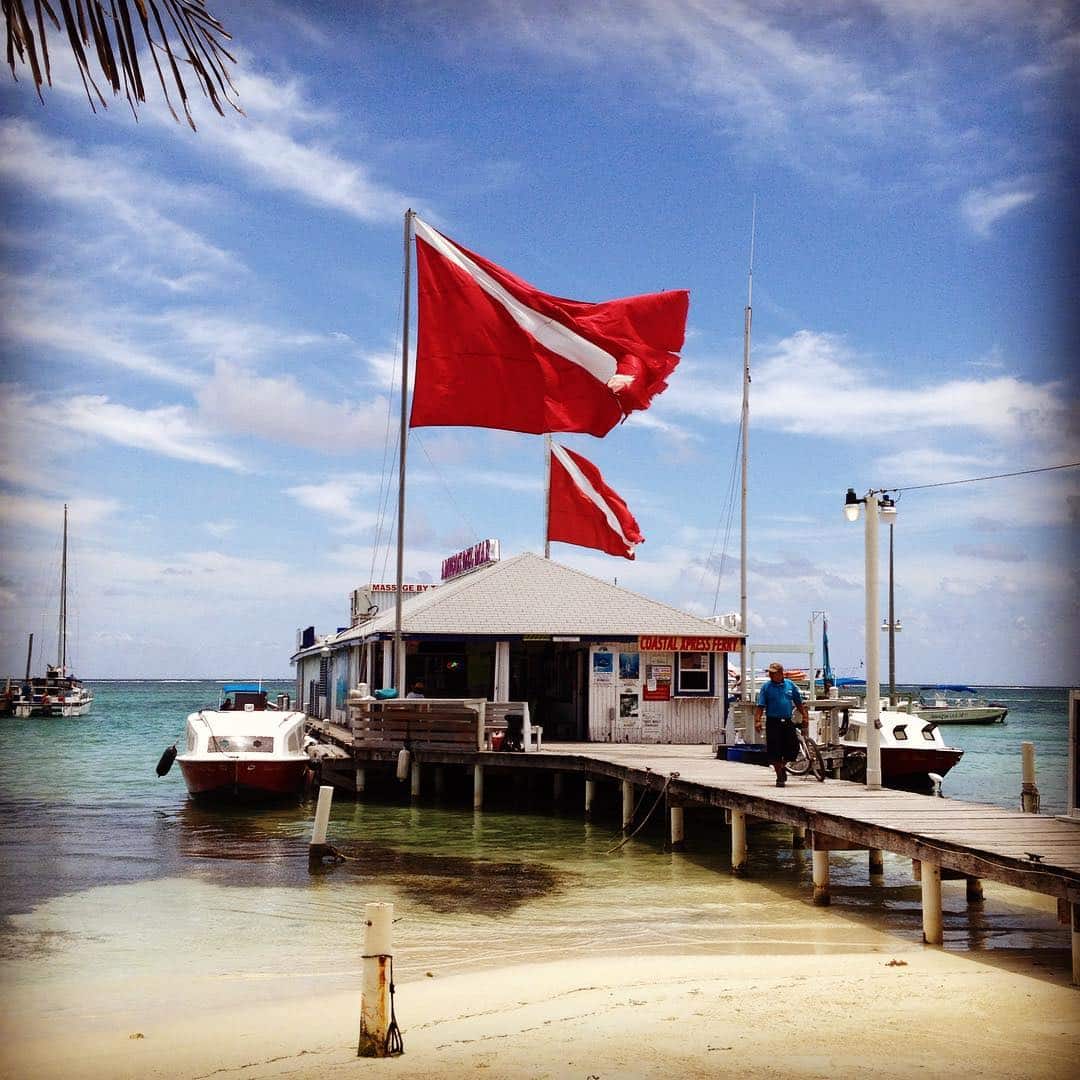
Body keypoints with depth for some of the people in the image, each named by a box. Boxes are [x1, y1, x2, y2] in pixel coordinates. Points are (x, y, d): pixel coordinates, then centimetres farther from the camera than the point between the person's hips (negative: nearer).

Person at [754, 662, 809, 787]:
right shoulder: (766, 687, 0)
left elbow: (798, 703, 15)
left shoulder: (790, 685, 7)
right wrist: (757, 721, -14)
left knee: (793, 748, -1)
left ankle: (782, 766, 28)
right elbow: (760, 706, -3)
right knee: (774, 750, -4)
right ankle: (780, 776, 8)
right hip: (773, 722, -2)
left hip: (788, 722, 2)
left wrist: (805, 716, 8)